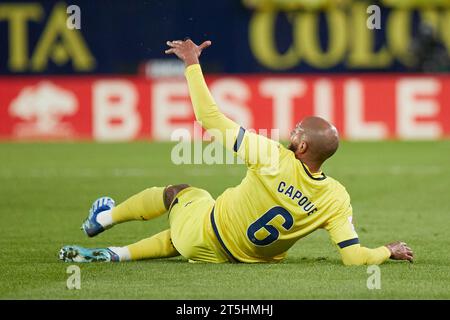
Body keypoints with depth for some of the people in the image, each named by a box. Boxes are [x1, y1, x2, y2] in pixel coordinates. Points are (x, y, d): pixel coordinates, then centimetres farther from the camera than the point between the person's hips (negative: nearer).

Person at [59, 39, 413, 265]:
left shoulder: (273, 158, -30)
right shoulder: (337, 199, -24)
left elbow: (211, 118, -26)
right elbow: (354, 257, -24)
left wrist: (193, 63, -17)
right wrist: (390, 250, -4)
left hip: (201, 238, -3)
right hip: (248, 257, 3)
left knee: (176, 191, 31)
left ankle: (104, 217, 50)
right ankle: (116, 253, 30)